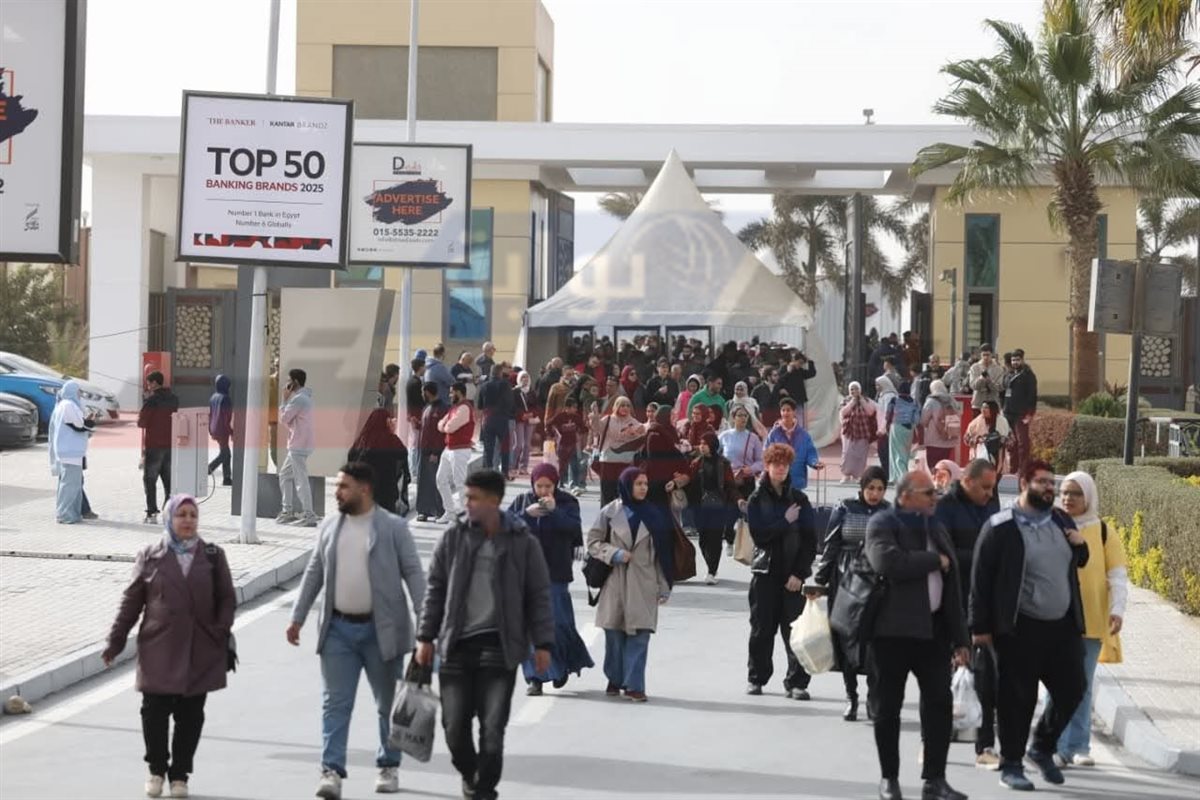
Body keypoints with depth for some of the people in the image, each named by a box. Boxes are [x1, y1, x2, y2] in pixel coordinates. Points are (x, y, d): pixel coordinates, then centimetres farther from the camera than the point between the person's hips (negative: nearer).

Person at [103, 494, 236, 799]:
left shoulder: (213, 556, 6)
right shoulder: (150, 556, 3)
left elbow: (227, 599, 7)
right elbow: (131, 601, 6)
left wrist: (221, 631, -6)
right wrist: (115, 642, 3)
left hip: (200, 653, 1)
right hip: (159, 651, -1)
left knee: (190, 716, 4)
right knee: (155, 713, 0)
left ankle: (180, 775, 16)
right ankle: (157, 769, 19)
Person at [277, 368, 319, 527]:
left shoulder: (298, 399, -16)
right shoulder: (304, 397, 17)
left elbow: (284, 418, -12)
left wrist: (285, 400, -5)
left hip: (299, 446, -11)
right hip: (298, 445, 11)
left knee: (300, 480, -11)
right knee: (285, 474, 18)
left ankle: (308, 515, -13)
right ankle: (288, 511, 20)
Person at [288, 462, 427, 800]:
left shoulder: (393, 527, -4)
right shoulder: (329, 528, 8)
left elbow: (413, 573, -6)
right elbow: (314, 574, 14)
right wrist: (297, 617, 11)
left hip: (381, 629, -3)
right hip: (338, 629, 3)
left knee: (389, 703, 9)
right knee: (335, 703, -2)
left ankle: (388, 767, 23)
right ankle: (332, 770, -3)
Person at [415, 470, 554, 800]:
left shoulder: (523, 543, 1)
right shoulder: (453, 537, 5)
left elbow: (539, 596, 4)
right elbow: (435, 589, 10)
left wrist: (542, 644, -1)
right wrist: (426, 637, 7)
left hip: (499, 646, -2)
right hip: (456, 644, 2)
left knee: (492, 728, -6)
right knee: (455, 725, 4)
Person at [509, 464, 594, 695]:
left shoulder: (566, 502, 1)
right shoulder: (522, 501, 6)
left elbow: (574, 528, -13)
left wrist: (554, 510, -24)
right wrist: (526, 514, -19)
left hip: (555, 573, -2)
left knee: (557, 621, -4)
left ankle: (563, 666, 21)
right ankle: (535, 677, 5)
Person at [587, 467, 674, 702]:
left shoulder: (655, 515, 7)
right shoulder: (610, 512, 2)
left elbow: (663, 553, 8)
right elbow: (593, 542, 5)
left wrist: (664, 587, 6)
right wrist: (614, 554, -12)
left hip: (643, 584, 0)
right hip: (614, 583, 0)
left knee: (639, 634, -8)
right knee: (614, 634, 5)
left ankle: (634, 685, -6)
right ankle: (614, 680, 22)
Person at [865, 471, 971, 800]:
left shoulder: (935, 527, 16)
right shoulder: (882, 525, -5)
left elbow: (952, 584, 16)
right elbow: (888, 562, -27)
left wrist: (959, 636, 12)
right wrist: (934, 560, -14)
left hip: (933, 628, 6)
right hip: (893, 629, -6)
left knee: (940, 702, 0)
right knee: (889, 706, 3)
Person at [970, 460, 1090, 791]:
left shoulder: (1062, 520, 12)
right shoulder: (1000, 527, -8)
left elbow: (1079, 562, 26)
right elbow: (980, 578, -8)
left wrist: (1080, 546, 2)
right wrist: (981, 627, -10)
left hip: (1063, 626, 6)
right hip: (1020, 629, -6)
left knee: (1072, 689, 8)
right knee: (1018, 699, 0)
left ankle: (1042, 748, 29)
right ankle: (1011, 764, 13)